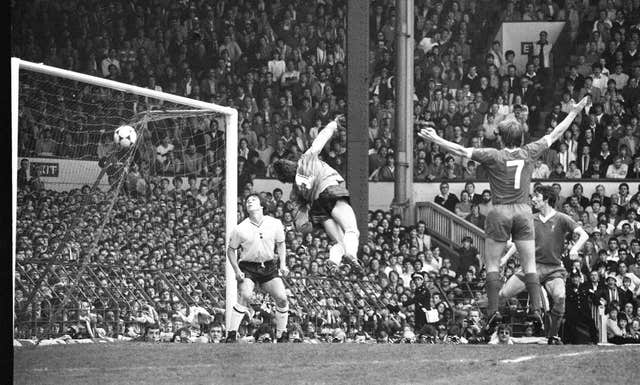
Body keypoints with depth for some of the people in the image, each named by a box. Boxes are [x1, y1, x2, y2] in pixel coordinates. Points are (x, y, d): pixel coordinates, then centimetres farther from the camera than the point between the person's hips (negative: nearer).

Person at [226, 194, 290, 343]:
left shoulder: (275, 224, -2)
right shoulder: (240, 229, -8)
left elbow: (280, 244, 15)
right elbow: (231, 250, 4)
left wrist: (283, 264, 4)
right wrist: (237, 270, -8)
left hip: (269, 267, 3)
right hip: (248, 268, -3)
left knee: (282, 298, -8)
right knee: (245, 296, -25)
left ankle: (281, 336, 10)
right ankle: (231, 335, -21)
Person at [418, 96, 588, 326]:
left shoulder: (494, 156, -7)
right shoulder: (529, 153, 2)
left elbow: (462, 151, -11)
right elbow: (554, 135, 12)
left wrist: (436, 140, -7)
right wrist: (574, 113, 22)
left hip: (500, 213, -3)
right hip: (524, 212, 3)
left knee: (492, 264, 5)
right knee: (530, 265, 5)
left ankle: (494, 309, -4)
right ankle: (536, 309, -3)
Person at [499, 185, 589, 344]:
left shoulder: (561, 219, 1)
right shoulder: (531, 220, 12)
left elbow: (584, 235, -6)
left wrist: (574, 249, -25)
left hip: (554, 268, -3)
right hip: (533, 265, 3)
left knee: (560, 296, -31)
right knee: (503, 294, -12)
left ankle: (553, 336, -12)